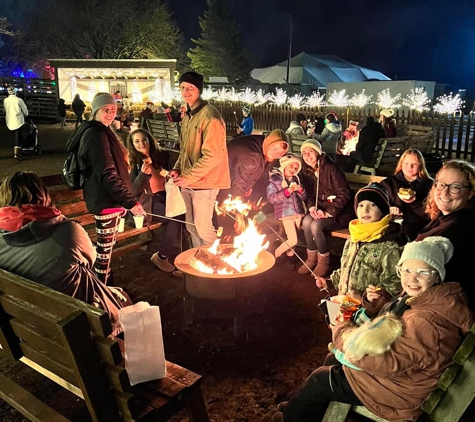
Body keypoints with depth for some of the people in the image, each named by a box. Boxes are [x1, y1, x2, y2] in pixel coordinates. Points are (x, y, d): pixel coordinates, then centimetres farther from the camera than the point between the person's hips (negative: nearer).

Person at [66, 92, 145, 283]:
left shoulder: (102, 132, 15)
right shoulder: (96, 135, -19)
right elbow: (107, 174, -27)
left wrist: (125, 199, 23)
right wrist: (130, 201, -30)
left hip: (108, 197, 11)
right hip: (105, 198, -11)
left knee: (107, 244, 20)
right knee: (105, 247, -1)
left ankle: (102, 281, 33)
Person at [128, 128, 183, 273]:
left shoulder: (161, 156, 8)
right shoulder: (133, 163, 0)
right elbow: (133, 191, -10)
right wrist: (143, 173, -24)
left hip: (164, 197, 4)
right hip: (146, 203, -4)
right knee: (175, 217, -28)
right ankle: (161, 256, -11)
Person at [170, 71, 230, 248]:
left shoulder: (209, 115, -16)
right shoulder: (187, 116, 12)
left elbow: (212, 156, -21)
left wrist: (188, 177, -18)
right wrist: (178, 168, 5)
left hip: (203, 182, -8)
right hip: (188, 181, 8)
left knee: (203, 226, 0)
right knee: (191, 225, 16)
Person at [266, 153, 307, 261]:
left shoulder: (295, 179, 16)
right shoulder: (274, 179, 0)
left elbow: (304, 198, 15)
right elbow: (271, 198, -10)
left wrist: (300, 190, -6)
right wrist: (287, 191, -19)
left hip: (298, 211, 6)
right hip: (285, 213, -5)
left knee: (294, 238, 4)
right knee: (293, 240, -10)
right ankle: (275, 255, 9)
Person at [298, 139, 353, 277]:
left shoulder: (331, 168, -16)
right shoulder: (307, 171, 5)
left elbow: (344, 194, -18)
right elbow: (309, 194, 10)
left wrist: (328, 212, -23)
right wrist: (311, 207, -13)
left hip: (339, 212, -6)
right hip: (321, 210, 6)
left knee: (316, 225, -29)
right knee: (306, 221, -24)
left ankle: (324, 263, -9)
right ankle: (311, 258, -8)